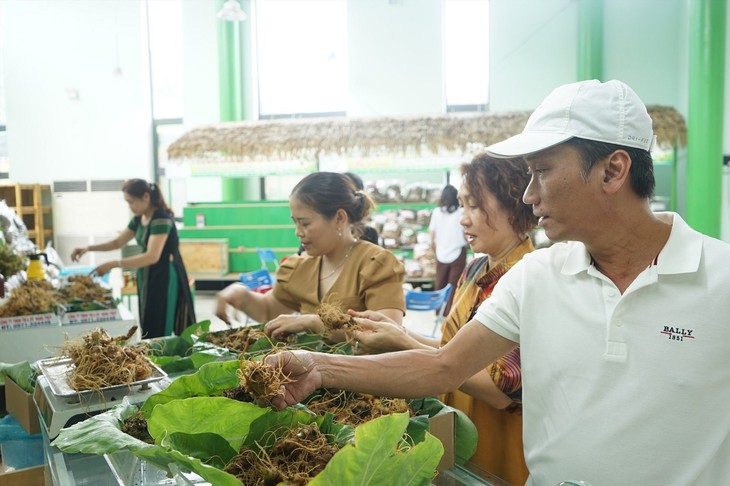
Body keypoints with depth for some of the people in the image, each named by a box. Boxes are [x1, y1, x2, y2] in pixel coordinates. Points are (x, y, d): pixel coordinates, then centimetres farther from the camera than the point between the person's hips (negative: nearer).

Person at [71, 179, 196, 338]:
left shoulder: (161, 218, -21)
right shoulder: (138, 219, 7)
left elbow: (152, 257, -28)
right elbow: (118, 242, 18)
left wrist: (113, 264, -29)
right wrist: (88, 248, 5)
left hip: (165, 279, -9)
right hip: (148, 278, 9)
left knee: (159, 333, -4)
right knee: (150, 329, 11)